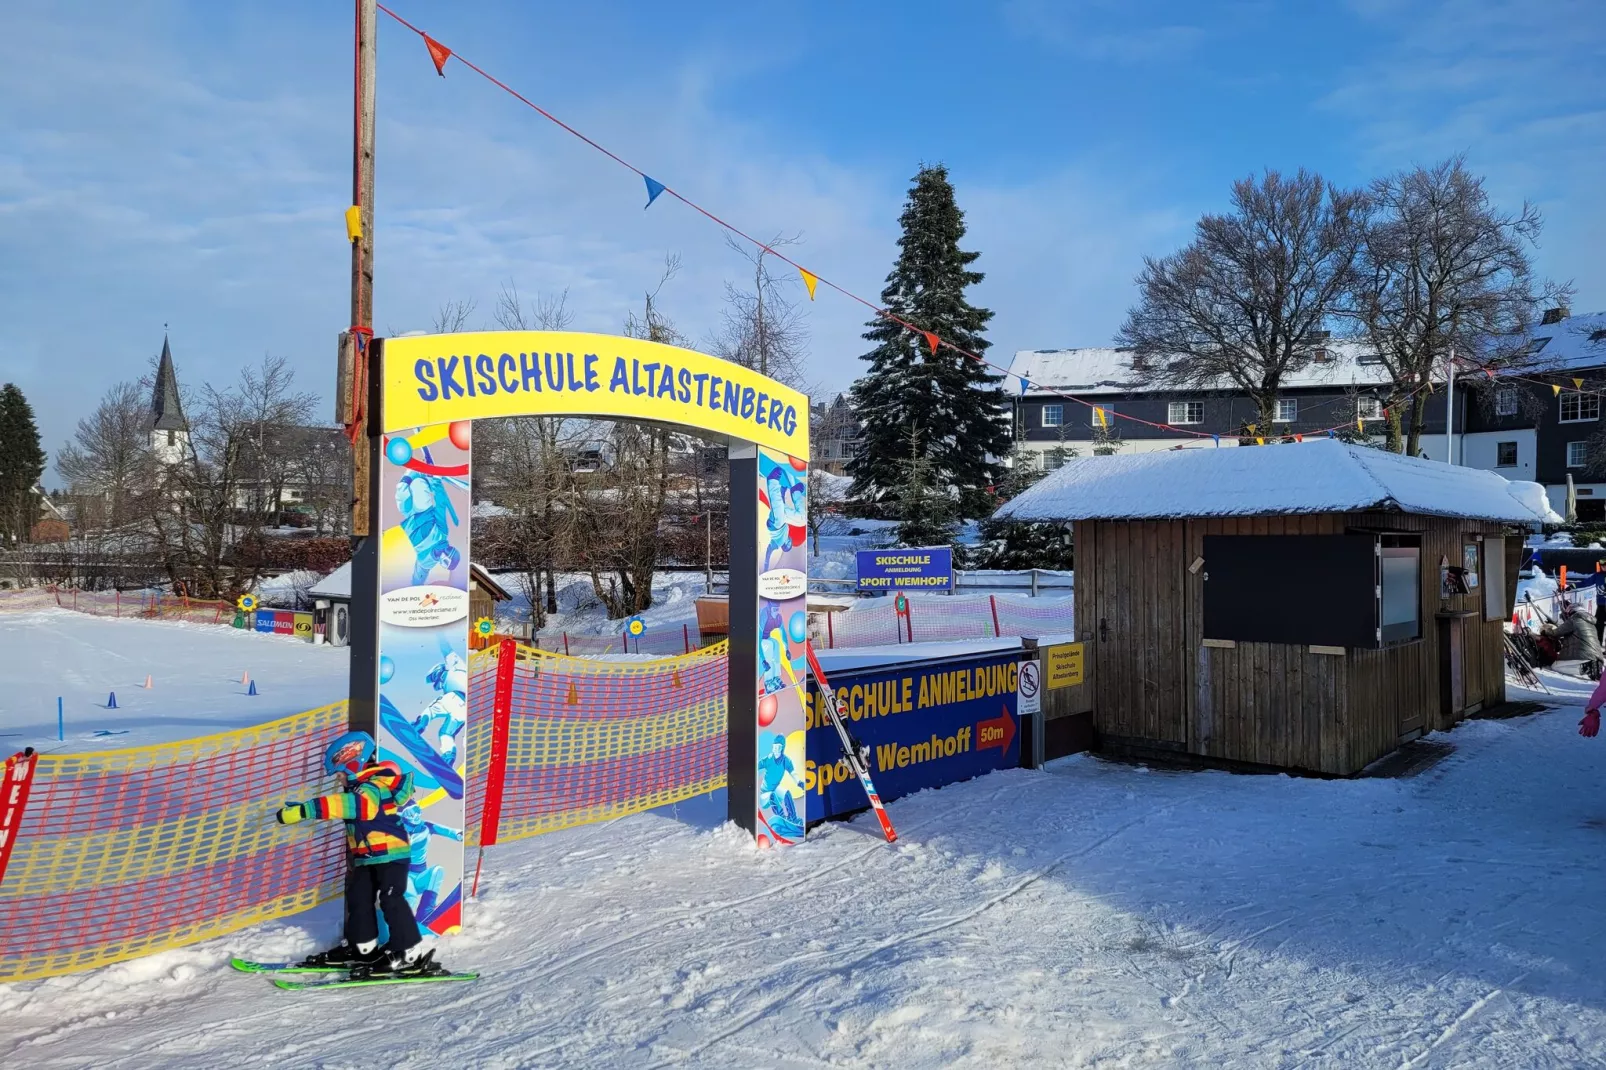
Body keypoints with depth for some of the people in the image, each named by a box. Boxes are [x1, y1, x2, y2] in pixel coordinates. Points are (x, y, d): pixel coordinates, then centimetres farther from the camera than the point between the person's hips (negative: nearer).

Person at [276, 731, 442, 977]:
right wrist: (297, 809, 17)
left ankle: (412, 953, -8)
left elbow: (347, 804, -38)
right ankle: (361, 947, 30)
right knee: (358, 899, 15)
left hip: (391, 853, -11)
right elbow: (341, 805, 23)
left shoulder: (374, 788, -22)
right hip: (367, 857, 11)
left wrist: (304, 810, -44)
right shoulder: (359, 789, 12)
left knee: (390, 900, -12)